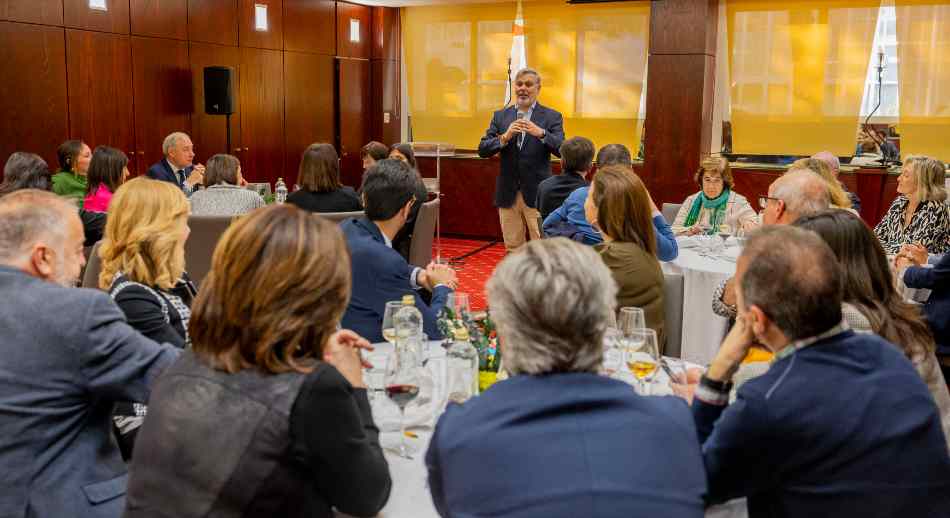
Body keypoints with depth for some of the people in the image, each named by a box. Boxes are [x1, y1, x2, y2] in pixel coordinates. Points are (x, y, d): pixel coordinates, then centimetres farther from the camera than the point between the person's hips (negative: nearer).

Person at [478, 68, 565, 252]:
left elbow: (561, 150, -13)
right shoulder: (500, 116, 9)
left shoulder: (552, 117, 1)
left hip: (537, 194, -3)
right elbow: (482, 150, 1)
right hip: (508, 194, 3)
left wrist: (541, 133, -29)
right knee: (512, 249, 11)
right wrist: (505, 137, -17)